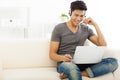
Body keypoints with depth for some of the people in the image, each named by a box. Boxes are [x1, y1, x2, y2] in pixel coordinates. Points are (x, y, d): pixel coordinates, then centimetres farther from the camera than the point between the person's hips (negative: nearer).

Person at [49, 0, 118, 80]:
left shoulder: (86, 29, 13)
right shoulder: (59, 28, 0)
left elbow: (103, 45, 5)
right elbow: (52, 54, -2)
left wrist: (95, 25, 0)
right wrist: (62, 58, -25)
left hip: (81, 63, 6)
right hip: (65, 63, -6)